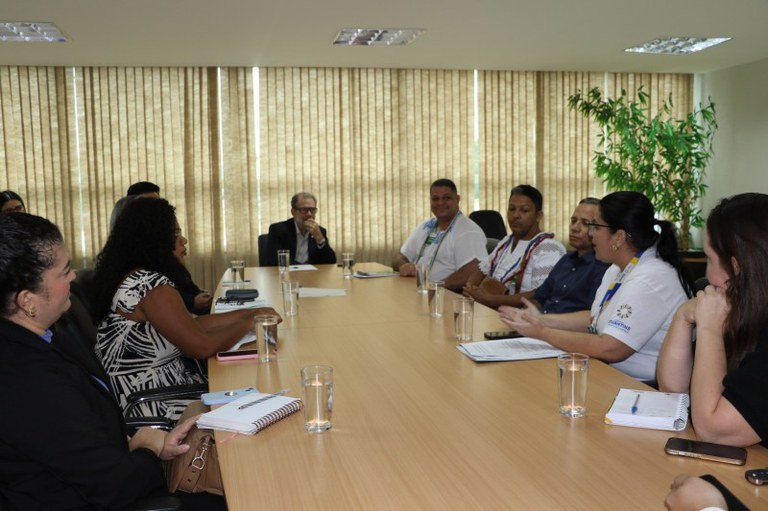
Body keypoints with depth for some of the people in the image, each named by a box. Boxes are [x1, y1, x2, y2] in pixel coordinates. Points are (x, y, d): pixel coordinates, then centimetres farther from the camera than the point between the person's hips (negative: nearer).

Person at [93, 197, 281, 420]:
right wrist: (247, 324, -4)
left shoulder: (134, 278, 9)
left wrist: (252, 313, 10)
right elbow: (202, 347, -21)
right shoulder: (152, 286, -21)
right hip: (151, 407, -9)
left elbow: (192, 323, 11)